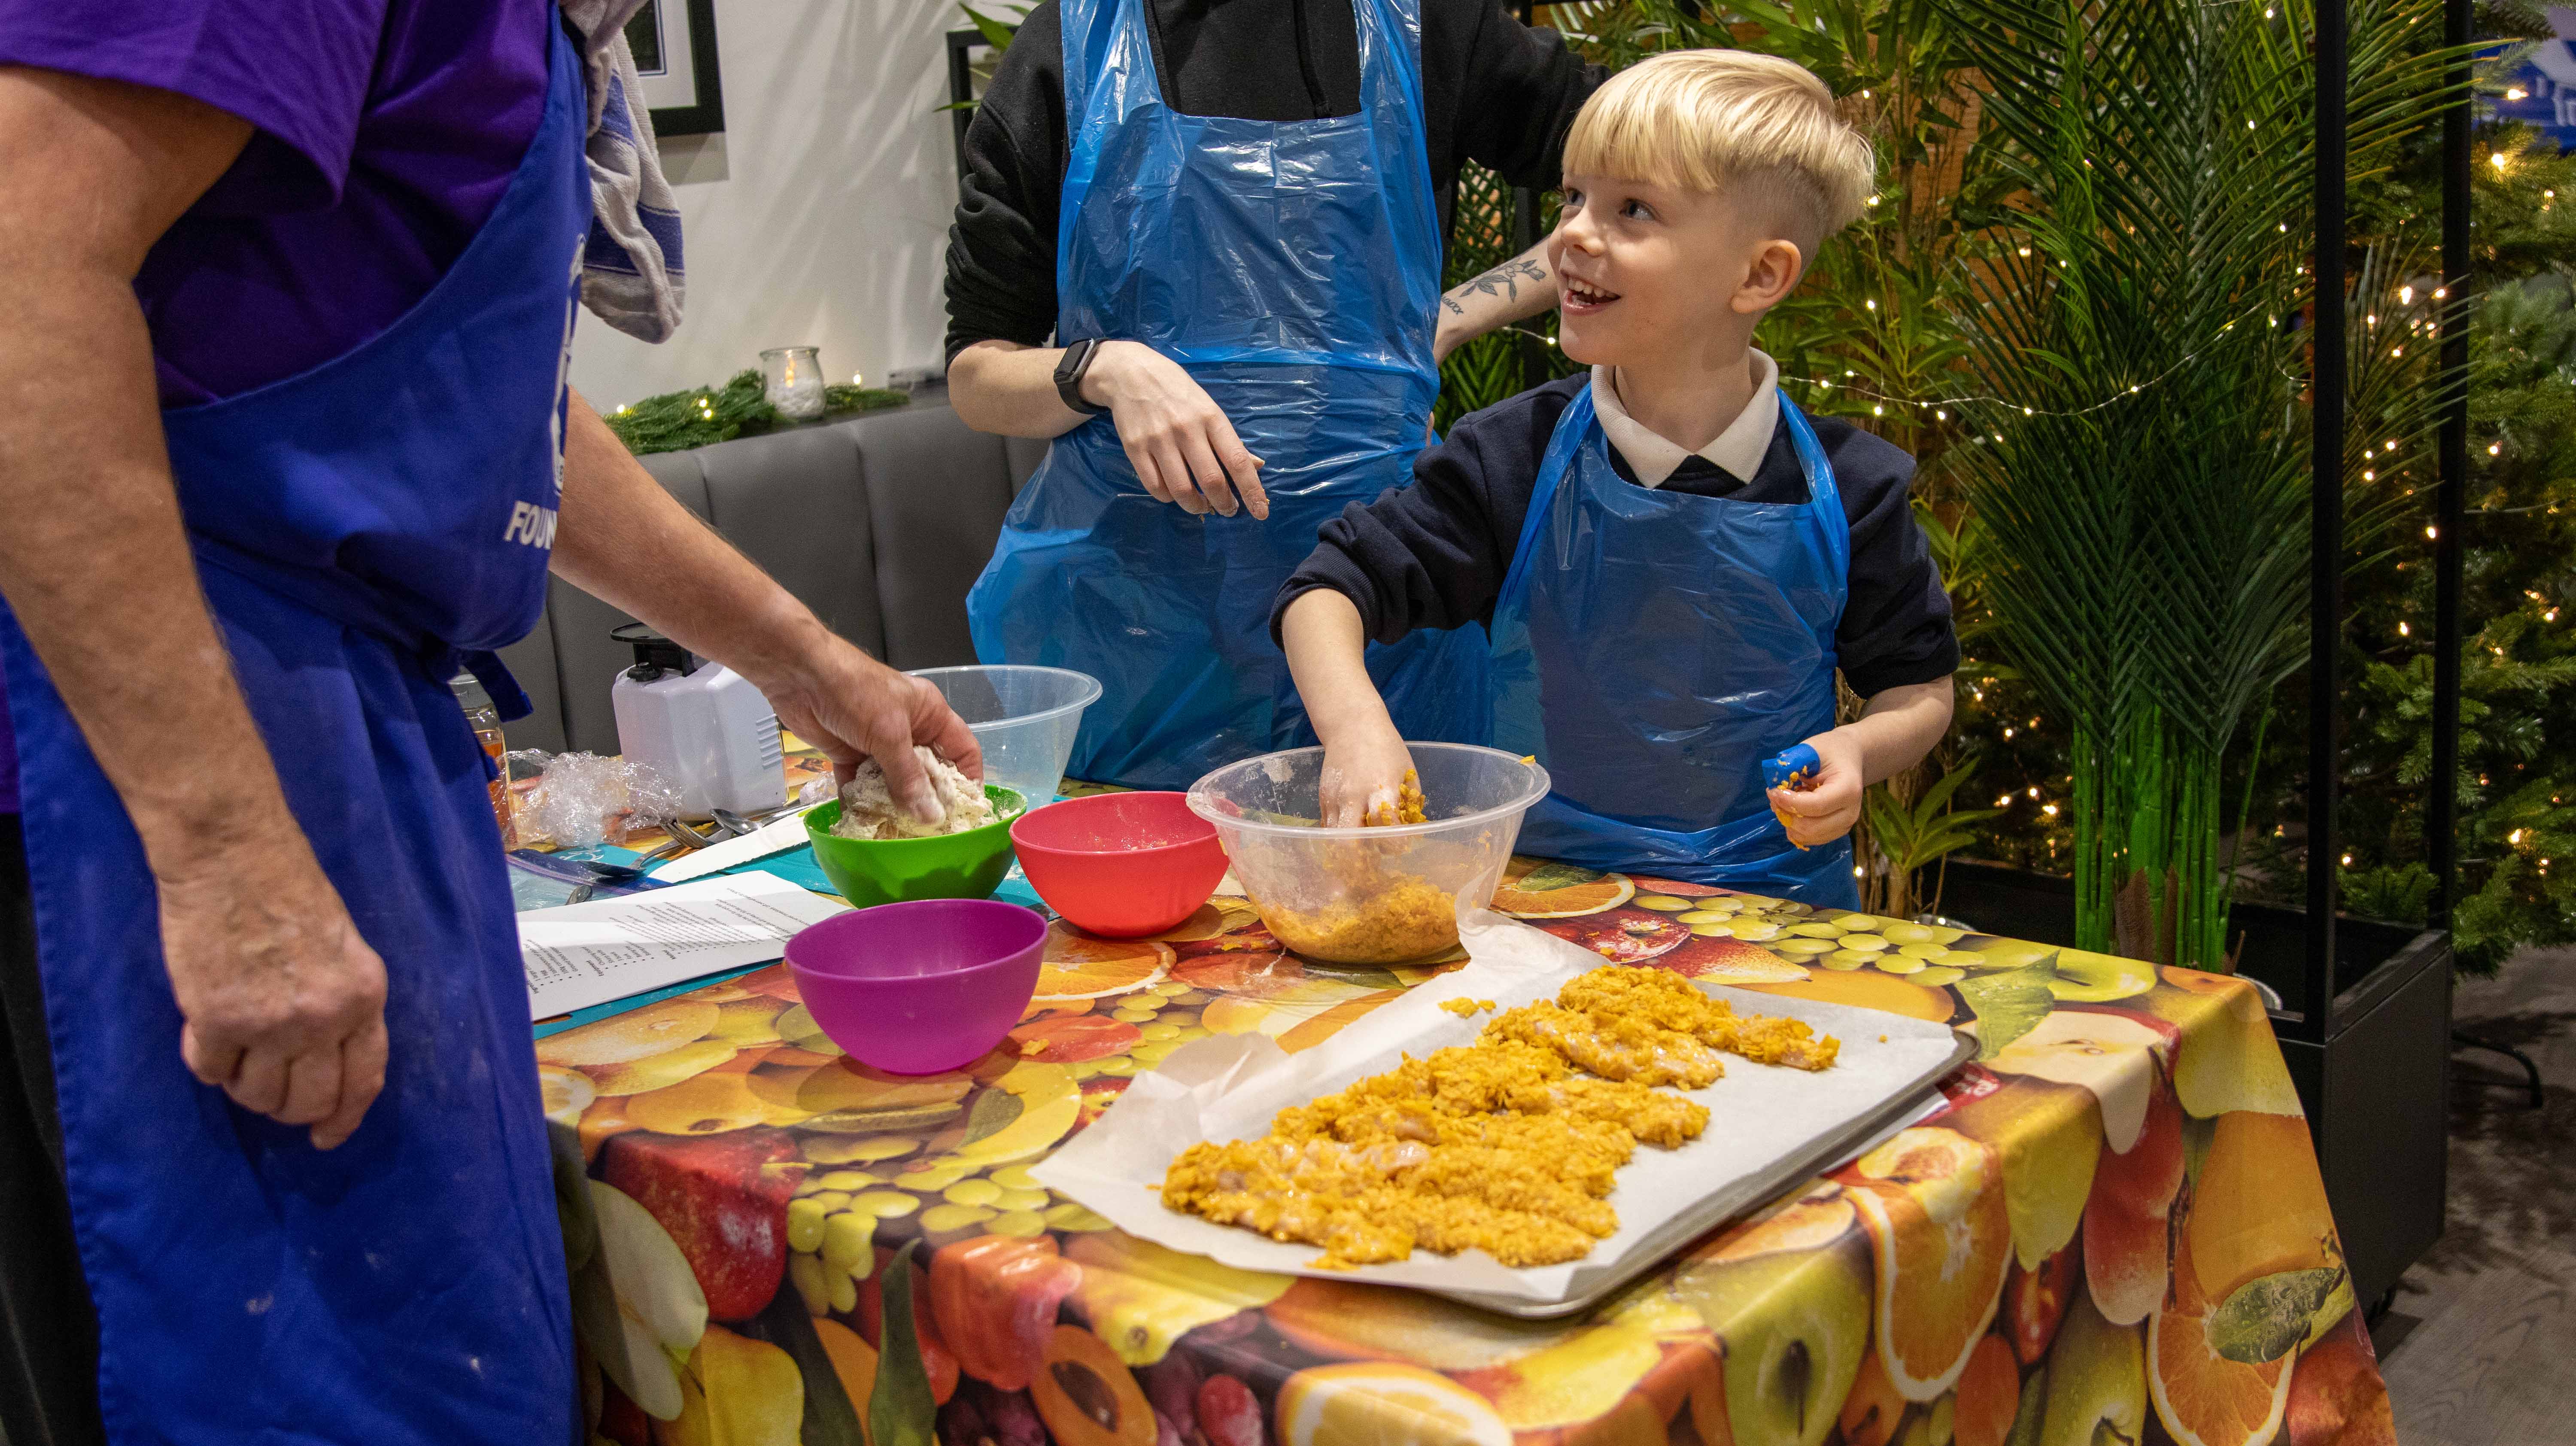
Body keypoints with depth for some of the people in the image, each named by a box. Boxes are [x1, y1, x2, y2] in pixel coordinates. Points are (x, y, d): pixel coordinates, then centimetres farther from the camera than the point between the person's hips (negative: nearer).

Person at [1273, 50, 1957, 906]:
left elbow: (1922, 688, 11)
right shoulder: (1515, 461, -3)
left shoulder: (1844, 492, -2)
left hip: (1773, 915, 0)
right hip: (1540, 896, 0)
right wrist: (1354, 722, -21)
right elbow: (1326, 592, -2)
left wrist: (1858, 752, -11)